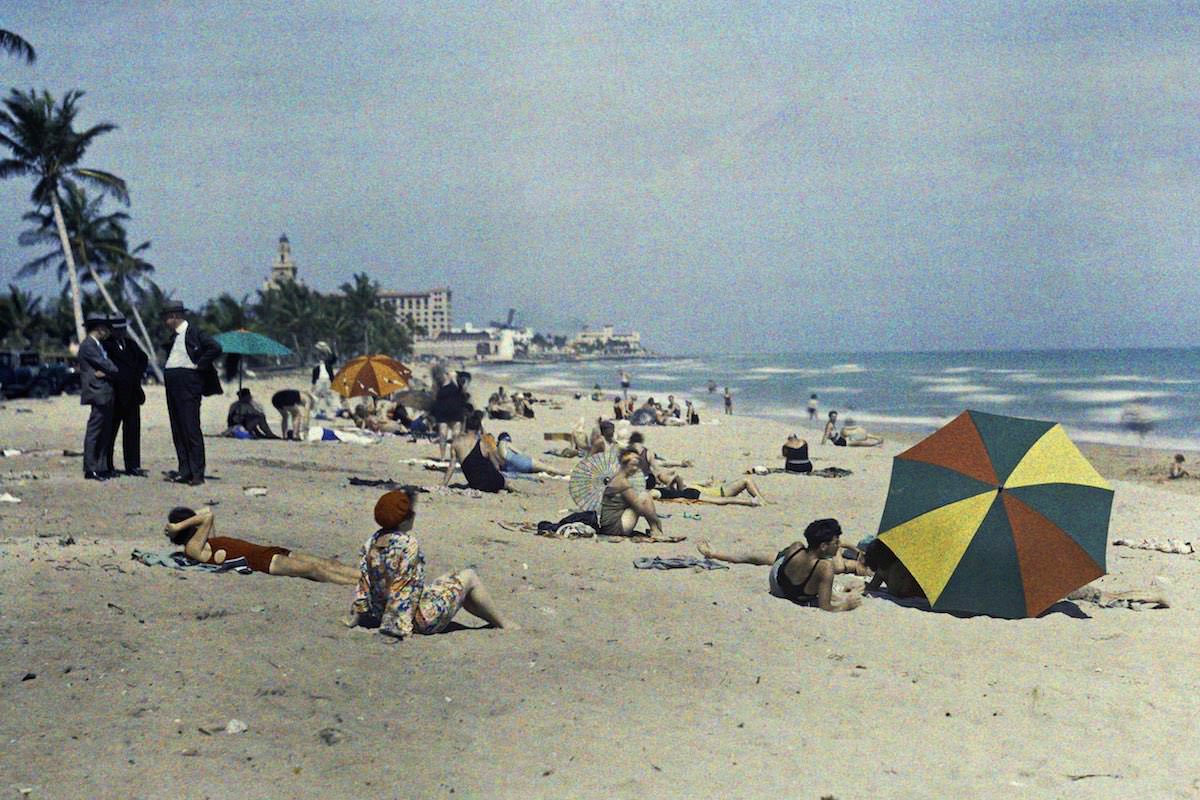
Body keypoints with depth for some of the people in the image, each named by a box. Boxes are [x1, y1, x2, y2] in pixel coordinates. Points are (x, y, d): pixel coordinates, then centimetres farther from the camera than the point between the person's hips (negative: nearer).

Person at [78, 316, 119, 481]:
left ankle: (102, 467, 14)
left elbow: (109, 365, 17)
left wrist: (106, 373, -2)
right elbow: (106, 365, -13)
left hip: (106, 393, 10)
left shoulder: (98, 345, 21)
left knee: (105, 432, 10)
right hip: (98, 393, -10)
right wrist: (114, 370, 4)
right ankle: (90, 469, -5)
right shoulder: (87, 345, -9)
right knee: (94, 431, -7)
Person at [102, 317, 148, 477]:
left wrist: (138, 374, 12)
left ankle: (133, 466, 9)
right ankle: (108, 466, 10)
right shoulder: (107, 345, -8)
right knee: (110, 430, 3)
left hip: (132, 393, 6)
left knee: (132, 430, 6)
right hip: (115, 394, -6)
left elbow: (144, 358, 23)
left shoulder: (131, 344, 12)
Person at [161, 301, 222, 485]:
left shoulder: (193, 332, -7)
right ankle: (184, 471, 13)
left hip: (188, 384, -9)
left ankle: (197, 473, -7)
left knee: (191, 429, -9)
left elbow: (215, 348, -17)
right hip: (172, 384, 9)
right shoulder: (174, 336, 18)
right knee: (177, 430, 8)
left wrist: (199, 365, -12)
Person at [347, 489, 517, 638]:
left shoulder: (372, 541, -2)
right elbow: (407, 587, -25)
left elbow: (364, 583, 3)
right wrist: (398, 626, -20)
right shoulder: (408, 544, -25)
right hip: (421, 618, -9)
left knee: (451, 578, 28)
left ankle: (493, 618, 40)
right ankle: (503, 622, 23)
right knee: (468, 577, 8)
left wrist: (356, 615, 10)